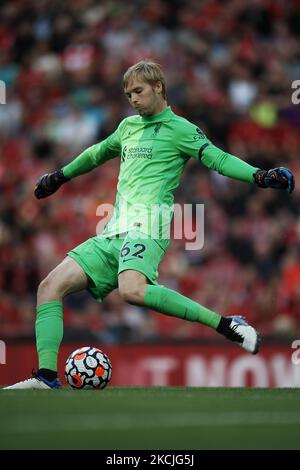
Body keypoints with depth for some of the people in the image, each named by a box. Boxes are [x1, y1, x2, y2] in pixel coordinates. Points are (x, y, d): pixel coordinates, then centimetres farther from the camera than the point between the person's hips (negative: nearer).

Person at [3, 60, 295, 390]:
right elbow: (98, 153, 41)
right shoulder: (128, 126, 23)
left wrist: (259, 176, -24)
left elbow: (217, 158, -7)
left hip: (146, 227, -8)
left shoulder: (179, 129, 2)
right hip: (113, 232, 8)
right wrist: (60, 176, 53)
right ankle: (47, 379, -10)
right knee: (50, 287, -6)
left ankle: (226, 324, -30)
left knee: (132, 290, -37)